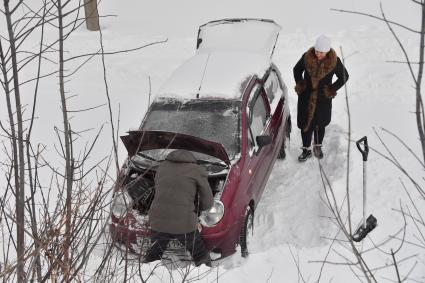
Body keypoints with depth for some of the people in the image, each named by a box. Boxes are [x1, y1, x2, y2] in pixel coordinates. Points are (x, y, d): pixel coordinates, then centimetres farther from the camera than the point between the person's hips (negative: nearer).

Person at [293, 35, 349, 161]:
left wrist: (332, 89, -6)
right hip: (306, 98, 1)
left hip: (323, 100, -1)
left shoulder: (334, 62, -16)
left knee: (320, 124, 15)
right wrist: (299, 84, -2)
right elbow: (297, 69, 6)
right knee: (305, 124, 5)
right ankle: (306, 150, 22)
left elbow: (344, 77, -1)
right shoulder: (307, 57, -13)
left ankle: (318, 146, 38)